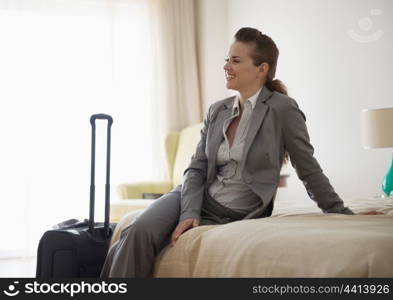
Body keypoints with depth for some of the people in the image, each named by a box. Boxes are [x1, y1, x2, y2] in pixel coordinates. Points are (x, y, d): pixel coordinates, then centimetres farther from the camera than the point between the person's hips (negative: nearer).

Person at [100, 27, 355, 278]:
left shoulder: (282, 109, -8)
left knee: (140, 237, -22)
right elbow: (197, 169, 4)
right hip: (199, 199, 5)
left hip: (237, 214, -5)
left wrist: (342, 213, 0)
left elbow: (309, 170, -2)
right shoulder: (217, 111, 8)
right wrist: (190, 212, -13)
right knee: (139, 232, -24)